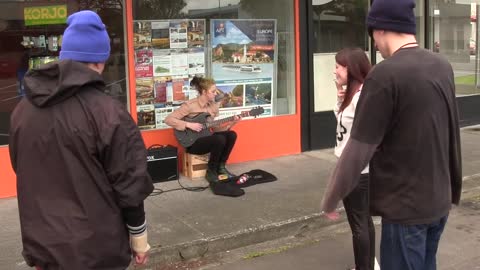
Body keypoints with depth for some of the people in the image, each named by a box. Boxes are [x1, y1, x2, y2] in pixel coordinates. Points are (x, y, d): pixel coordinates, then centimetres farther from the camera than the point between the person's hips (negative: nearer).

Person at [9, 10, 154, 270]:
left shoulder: (22, 109, 1)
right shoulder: (107, 111, -18)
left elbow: (24, 174, 13)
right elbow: (128, 185, -15)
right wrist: (138, 235, -1)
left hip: (41, 245, 5)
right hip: (95, 249, -5)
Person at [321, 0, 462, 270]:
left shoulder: (385, 74, -22)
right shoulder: (443, 66, 2)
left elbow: (359, 149, -19)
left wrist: (331, 199, -9)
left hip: (406, 206, -7)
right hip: (440, 200, 7)